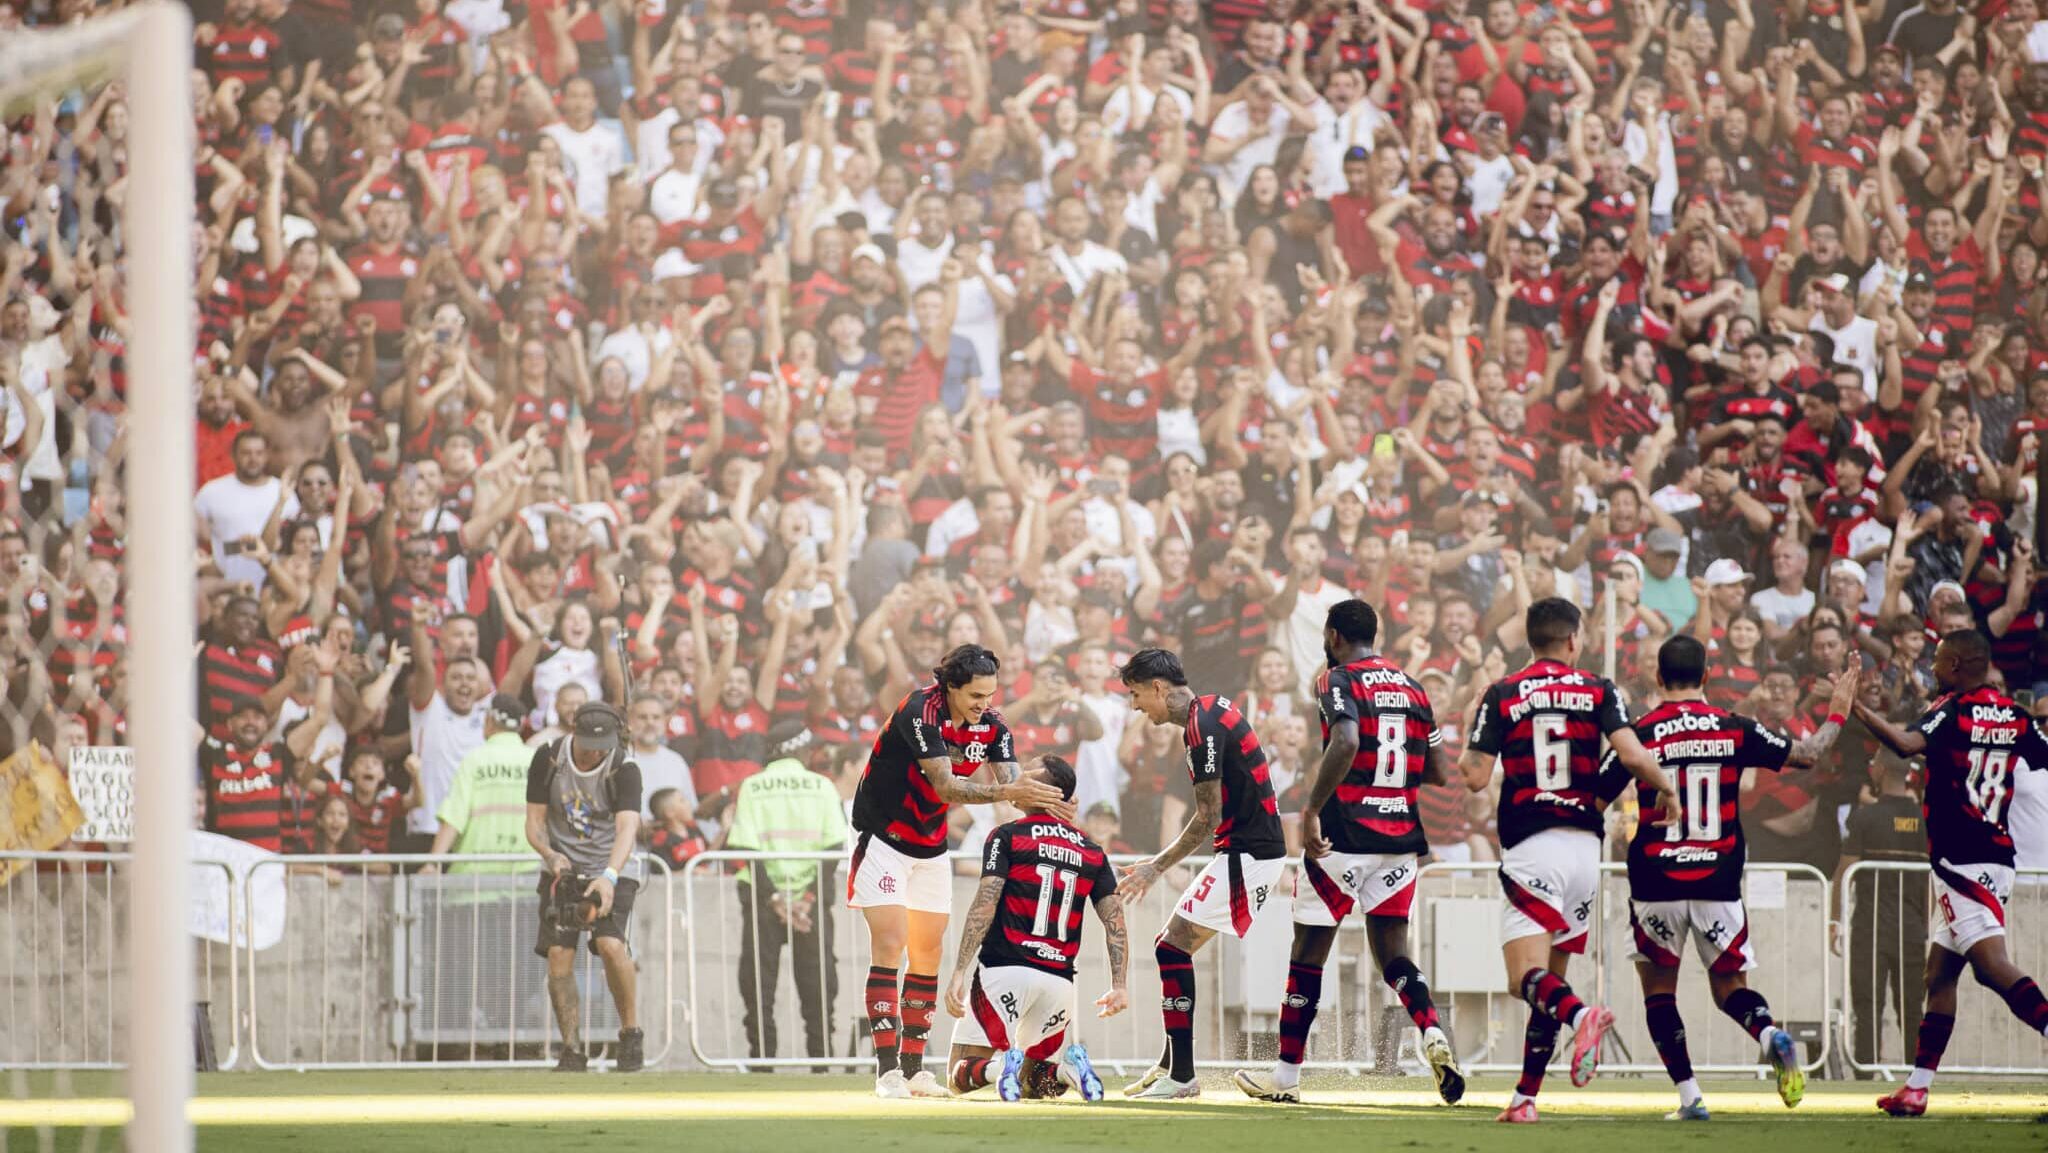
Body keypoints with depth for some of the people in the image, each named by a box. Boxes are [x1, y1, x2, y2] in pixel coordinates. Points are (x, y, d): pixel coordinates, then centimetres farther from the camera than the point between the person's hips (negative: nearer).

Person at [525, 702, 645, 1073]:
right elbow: (534, 821, -3)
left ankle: (631, 1032, -5)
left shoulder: (625, 771, -17)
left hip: (612, 871, -3)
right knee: (558, 953, -10)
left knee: (611, 944, -23)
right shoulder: (548, 760, -8)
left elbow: (627, 828, -30)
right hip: (562, 869, 3)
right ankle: (571, 1049, -1)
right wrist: (550, 855, -24)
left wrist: (609, 877, -47)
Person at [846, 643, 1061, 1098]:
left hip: (931, 847, 7)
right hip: (883, 836, -7)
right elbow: (946, 787, -36)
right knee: (889, 945, -15)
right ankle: (887, 1069, -19)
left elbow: (1011, 785, -18)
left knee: (929, 952, 7)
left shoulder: (990, 726, -8)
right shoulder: (920, 712, -27)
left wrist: (1045, 798, -40)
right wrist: (1008, 792, -47)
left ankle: (914, 1067, 13)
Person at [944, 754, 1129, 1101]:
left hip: (1004, 969, -4)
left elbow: (984, 904, -9)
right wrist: (1120, 986, 3)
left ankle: (1001, 1066, -32)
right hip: (1060, 979, 4)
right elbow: (1114, 917, 6)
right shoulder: (1093, 852, 15)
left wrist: (959, 973, -13)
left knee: (960, 1076, 1)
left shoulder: (1007, 836, 2)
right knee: (1034, 1084, 21)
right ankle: (1070, 1065, -13)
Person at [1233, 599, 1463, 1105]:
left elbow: (1346, 742, -26)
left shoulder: (1340, 681, -6)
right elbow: (1439, 772, 14)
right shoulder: (1412, 688, 13)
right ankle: (1433, 1033, -20)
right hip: (1402, 837, 5)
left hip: (1345, 835, -5)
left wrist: (1312, 809, -23)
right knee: (1392, 951, 7)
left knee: (1309, 950, 6)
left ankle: (1287, 1073, 12)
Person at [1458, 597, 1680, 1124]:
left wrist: (1465, 757, 20)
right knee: (1550, 980, 12)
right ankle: (1526, 1096, 12)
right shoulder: (1598, 691, 5)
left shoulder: (1502, 695, 2)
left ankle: (1581, 1015, -44)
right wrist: (1667, 790, 10)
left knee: (1527, 978, -12)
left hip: (1530, 848, -3)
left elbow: (1475, 777, -3)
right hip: (1585, 844, 3)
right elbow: (1632, 754, -9)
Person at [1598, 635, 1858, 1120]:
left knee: (1658, 988, 13)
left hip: (1656, 885, -2)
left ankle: (1689, 1095, 2)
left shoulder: (1640, 734, -4)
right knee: (1729, 985, 15)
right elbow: (1807, 755, 7)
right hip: (1718, 885, 2)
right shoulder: (1734, 729, -1)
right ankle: (1771, 1034, -17)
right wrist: (1837, 714, 24)